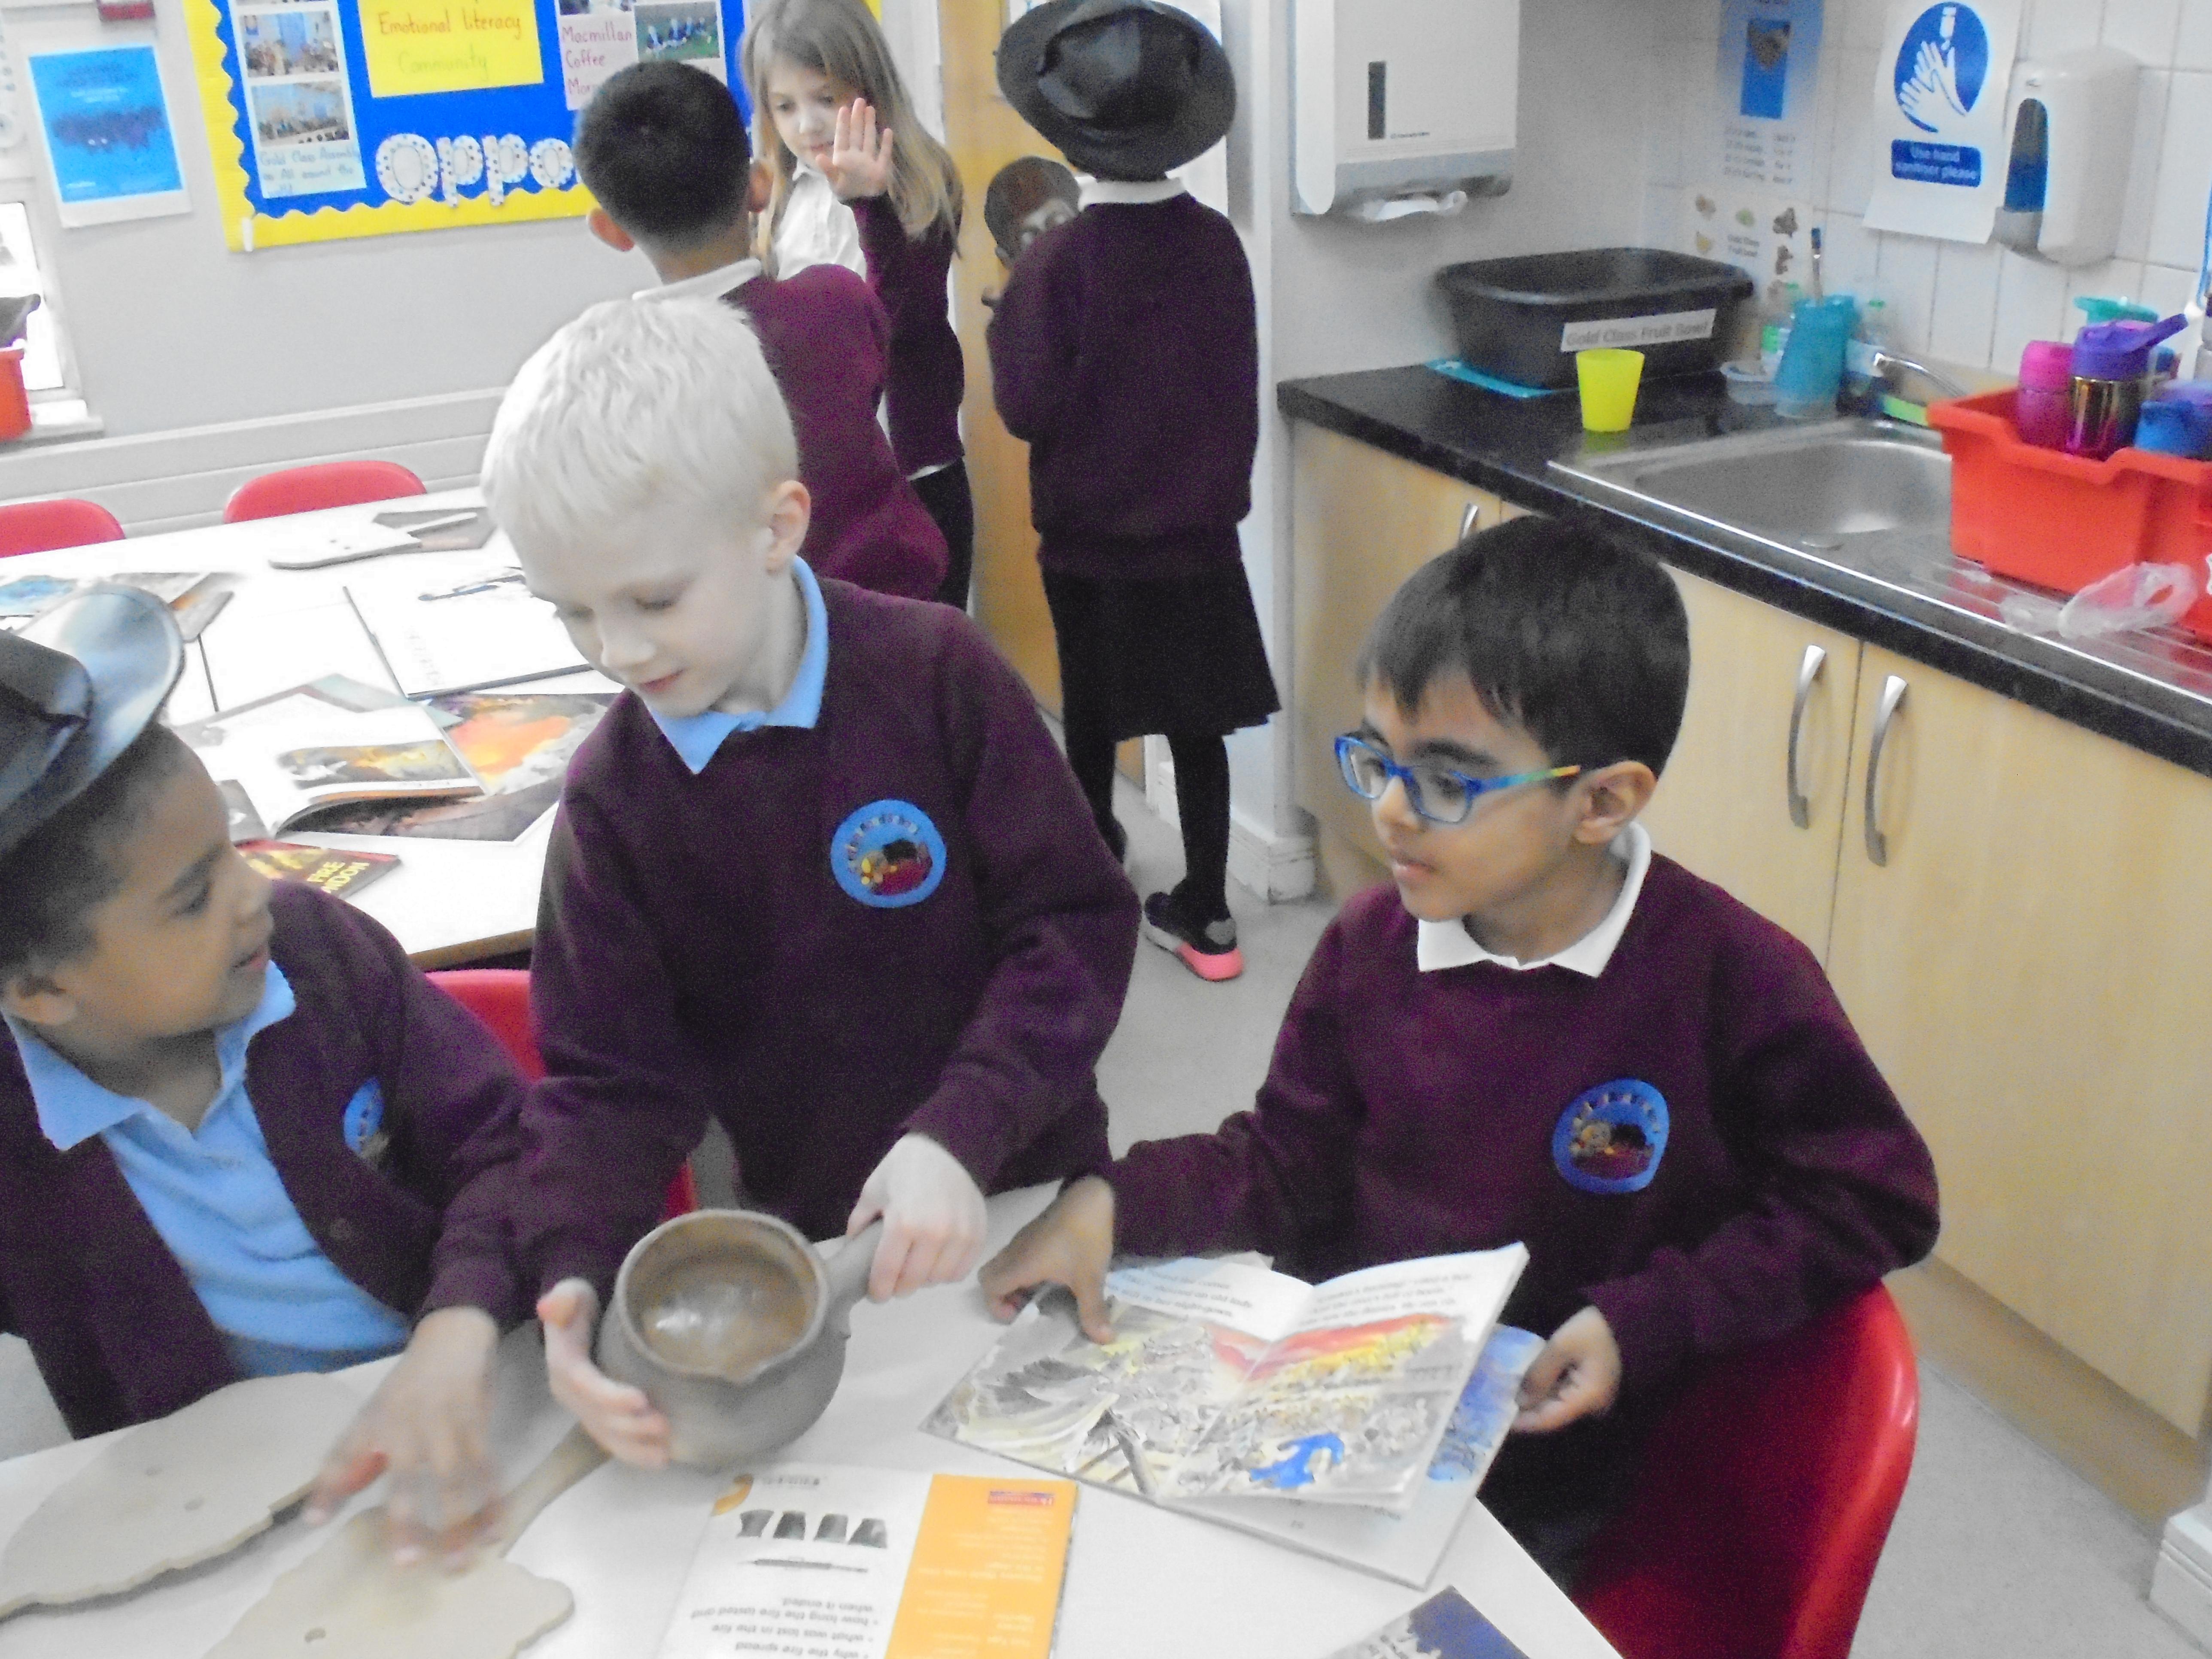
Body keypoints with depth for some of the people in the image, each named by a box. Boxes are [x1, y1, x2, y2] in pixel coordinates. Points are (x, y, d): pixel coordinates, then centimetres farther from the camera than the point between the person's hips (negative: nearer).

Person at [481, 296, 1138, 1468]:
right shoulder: (613, 796, -8)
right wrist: (574, 1277, -25)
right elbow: (609, 1075, -6)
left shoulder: (934, 671, -16)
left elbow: (1078, 921, -14)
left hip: (1021, 1202, -1)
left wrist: (960, 1132, -27)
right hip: (809, 1246, 2)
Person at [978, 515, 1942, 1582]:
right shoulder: (1371, 944, -3)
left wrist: (1645, 1323, -16)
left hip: (1550, 1494, -3)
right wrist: (1117, 1204, -9)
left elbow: (1872, 1200, -6)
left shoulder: (1728, 976, -16)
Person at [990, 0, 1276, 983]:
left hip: (1091, 535, -3)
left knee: (1095, 719, 13)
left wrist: (1007, 320, 0)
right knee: (1197, 724, 9)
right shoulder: (1217, 243, -4)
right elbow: (1238, 389, 4)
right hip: (1199, 532, 3)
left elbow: (1027, 409, -15)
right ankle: (1205, 916, 16)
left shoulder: (1061, 259, -16)